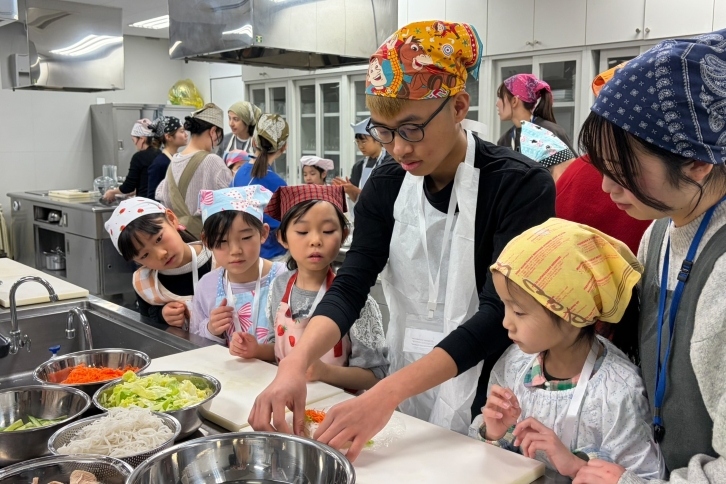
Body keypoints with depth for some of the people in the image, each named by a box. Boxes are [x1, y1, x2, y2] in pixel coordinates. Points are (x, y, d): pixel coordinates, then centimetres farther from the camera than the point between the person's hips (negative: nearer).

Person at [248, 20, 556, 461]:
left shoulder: (521, 185, -18)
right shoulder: (385, 188, -2)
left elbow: (499, 313, -25)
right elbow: (349, 287, -10)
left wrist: (386, 393, -35)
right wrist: (296, 365, -29)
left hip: (487, 405, -4)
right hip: (404, 397, 5)